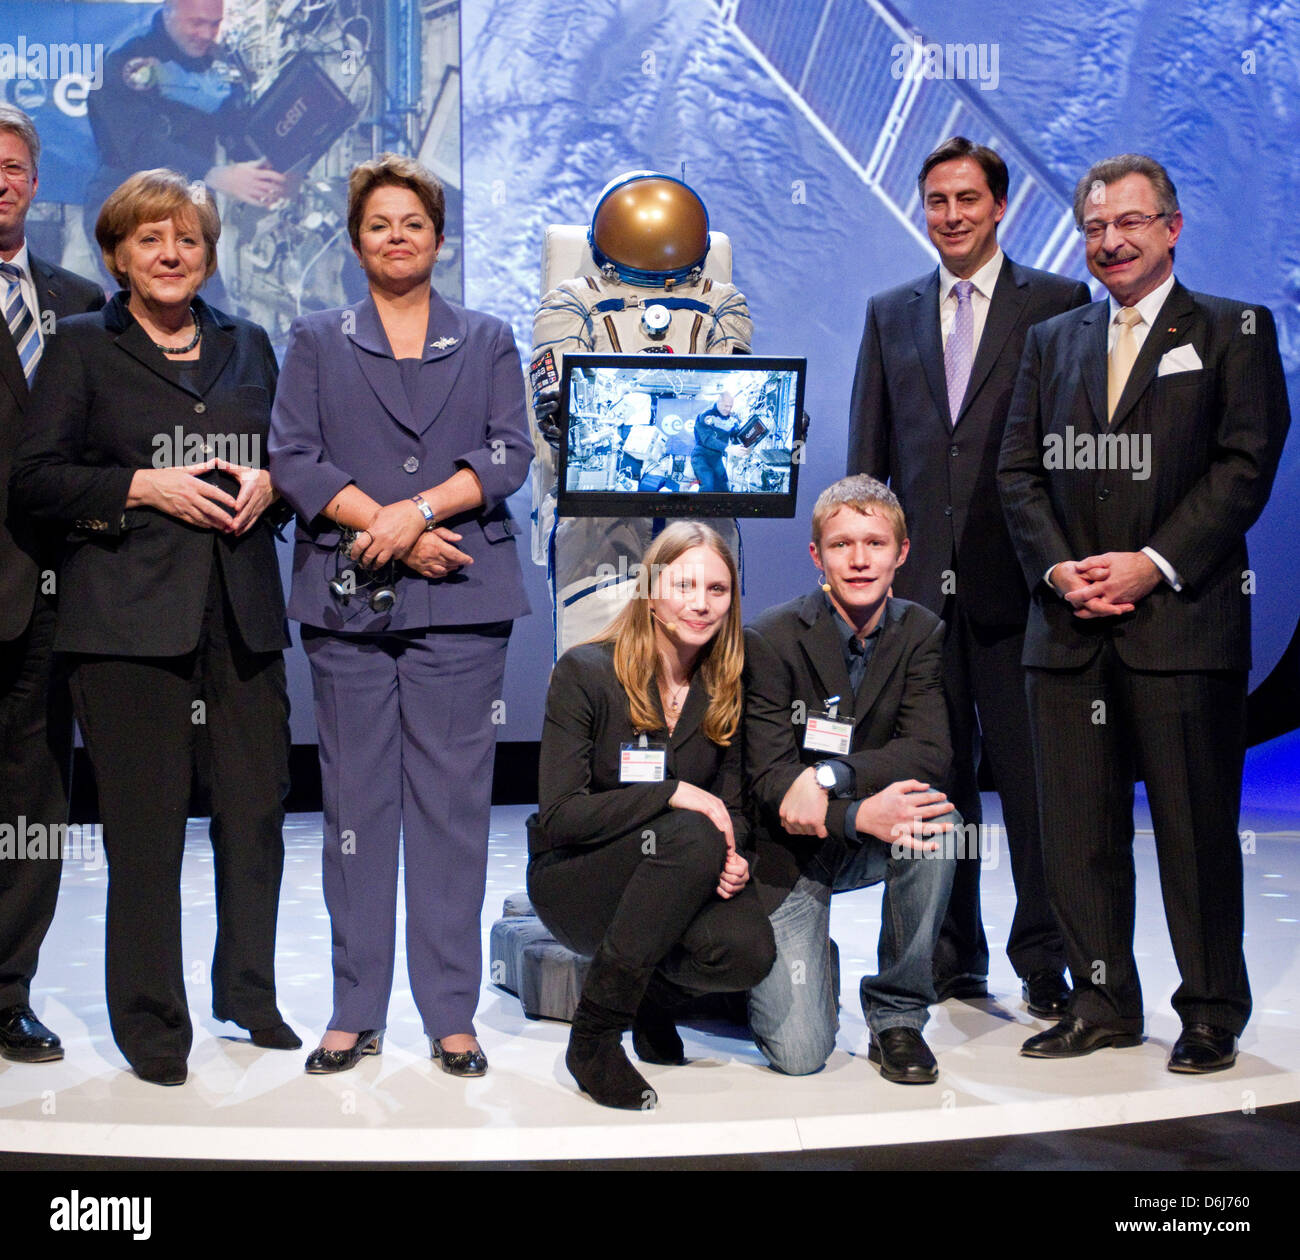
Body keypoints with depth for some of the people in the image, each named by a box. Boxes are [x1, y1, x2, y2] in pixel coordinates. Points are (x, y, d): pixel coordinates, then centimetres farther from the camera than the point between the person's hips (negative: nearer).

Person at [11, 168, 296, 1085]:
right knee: (146, 823, -1)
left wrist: (267, 484, 0)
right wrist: (143, 487, -12)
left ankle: (249, 995, 25)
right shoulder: (83, 348, 5)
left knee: (258, 805, 5)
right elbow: (35, 477, -2)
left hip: (243, 609, 4)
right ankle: (150, 1021, 13)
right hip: (130, 614, -4)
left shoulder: (248, 346, 17)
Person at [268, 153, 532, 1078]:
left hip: (460, 597, 0)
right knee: (357, 800, 2)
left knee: (453, 801, -2)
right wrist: (381, 529, -11)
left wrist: (418, 509, -12)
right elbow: (293, 457, 2)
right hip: (346, 596, 1)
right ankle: (358, 1012, 11)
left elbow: (509, 453, 3)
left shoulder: (488, 340, 15)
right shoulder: (317, 341, 15)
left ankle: (453, 1014, 6)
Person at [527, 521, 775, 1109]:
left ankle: (652, 993, 8)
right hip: (571, 879, -4)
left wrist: (732, 857, -17)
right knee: (691, 838, -35)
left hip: (670, 880, 4)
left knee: (748, 949, -29)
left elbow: (731, 807, 7)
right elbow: (559, 815, -16)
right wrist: (674, 794, -25)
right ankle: (593, 1037, -23)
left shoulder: (727, 688, 3)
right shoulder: (585, 671, -11)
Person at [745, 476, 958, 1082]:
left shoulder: (921, 633, -3)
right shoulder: (770, 639, -14)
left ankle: (897, 1015, -11)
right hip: (787, 850, -3)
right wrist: (861, 814, -36)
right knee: (800, 1053, -16)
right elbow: (768, 779, -19)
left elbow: (931, 754, -15)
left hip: (867, 846, 4)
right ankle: (799, 964, 23)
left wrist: (830, 775, -29)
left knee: (935, 822, -32)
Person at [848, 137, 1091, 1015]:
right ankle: (952, 960, 19)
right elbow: (868, 455, 14)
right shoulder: (890, 315, 15)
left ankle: (1045, 962, 11)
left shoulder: (1058, 305, 4)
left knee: (1031, 774, 0)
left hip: (1016, 580, -3)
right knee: (936, 780, 8)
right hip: (920, 581, 3)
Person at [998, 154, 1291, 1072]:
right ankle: (1104, 1006, 18)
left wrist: (1153, 564, -13)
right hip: (1071, 626, 4)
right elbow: (1020, 471, 12)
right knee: (1078, 831, 6)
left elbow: (1246, 464, -4)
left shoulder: (1234, 332, 5)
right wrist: (1059, 567, -4)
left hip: (1183, 619, -4)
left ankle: (1212, 1014, 14)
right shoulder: (1053, 341, 18)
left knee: (1197, 828, 1)